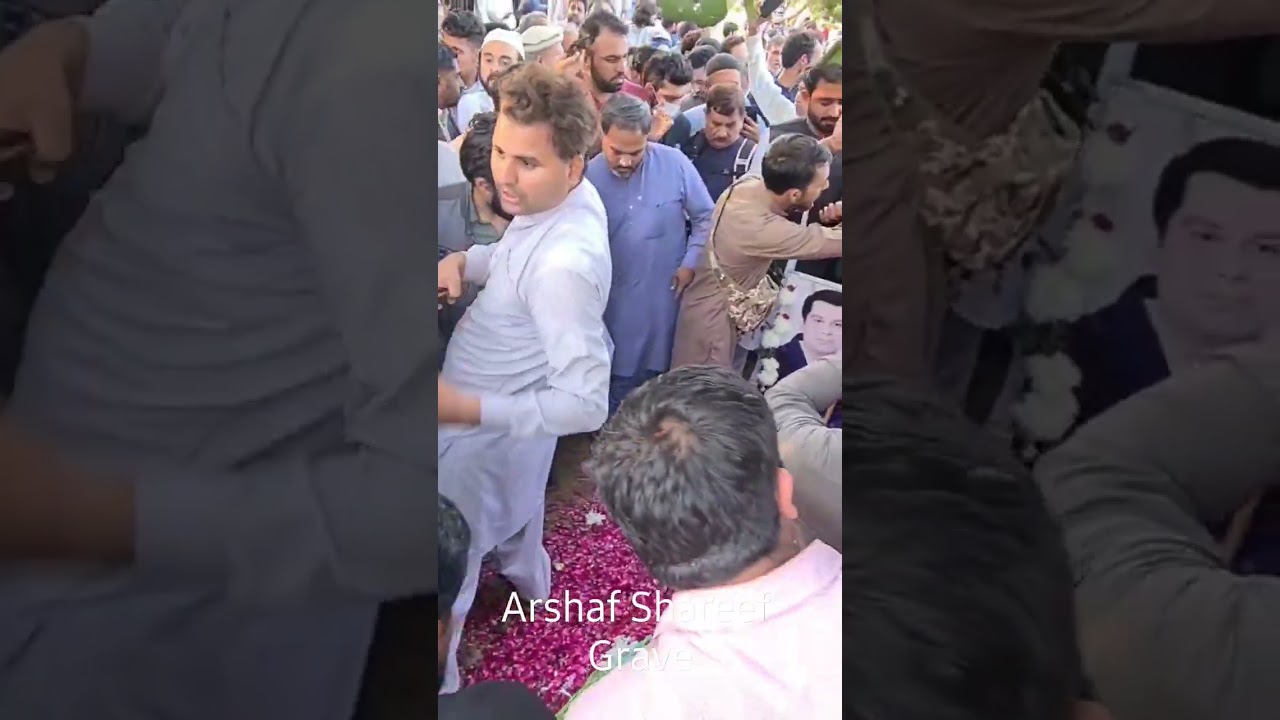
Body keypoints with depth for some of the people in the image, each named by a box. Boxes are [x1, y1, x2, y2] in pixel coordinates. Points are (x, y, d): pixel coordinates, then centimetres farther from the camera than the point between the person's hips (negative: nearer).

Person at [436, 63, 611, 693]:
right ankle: (530, 580, 66)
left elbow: (586, 405, -38)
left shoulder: (563, 265, -39)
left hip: (484, 435, -10)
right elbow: (512, 257, 11)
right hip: (508, 409, 10)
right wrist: (460, 260, -10)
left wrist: (465, 409, -41)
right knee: (516, 506, 37)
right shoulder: (562, 200, -10)